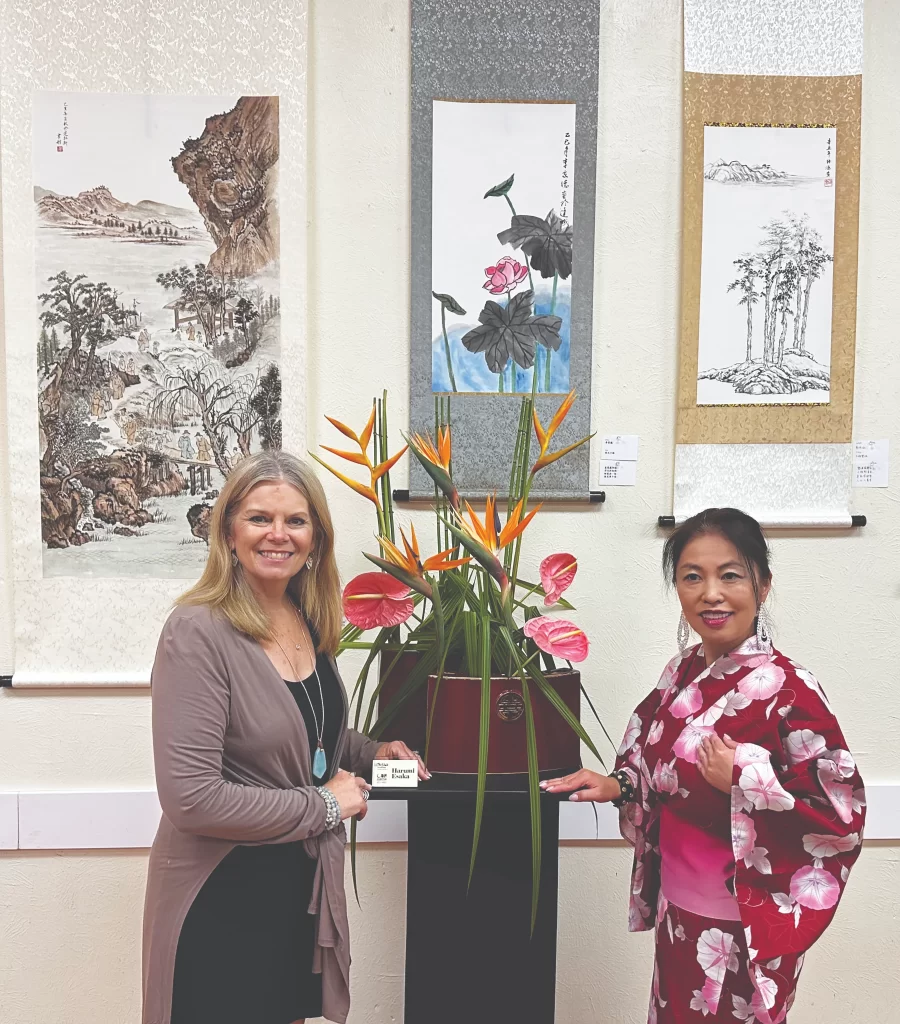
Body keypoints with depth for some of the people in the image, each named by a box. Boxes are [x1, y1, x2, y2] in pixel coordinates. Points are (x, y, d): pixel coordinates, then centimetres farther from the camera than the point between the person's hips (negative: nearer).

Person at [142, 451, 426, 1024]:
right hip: (223, 899, -7)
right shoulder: (199, 632, -21)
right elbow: (191, 798, -25)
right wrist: (324, 805, -17)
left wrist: (370, 752, 0)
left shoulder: (309, 624, 3)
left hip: (302, 888, 7)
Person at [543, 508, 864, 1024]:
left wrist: (744, 781, -27)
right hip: (678, 909, 6)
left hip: (745, 927, -6)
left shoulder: (788, 689, -21)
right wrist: (617, 786, -4)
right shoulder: (682, 673, 0)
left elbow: (842, 813, -21)